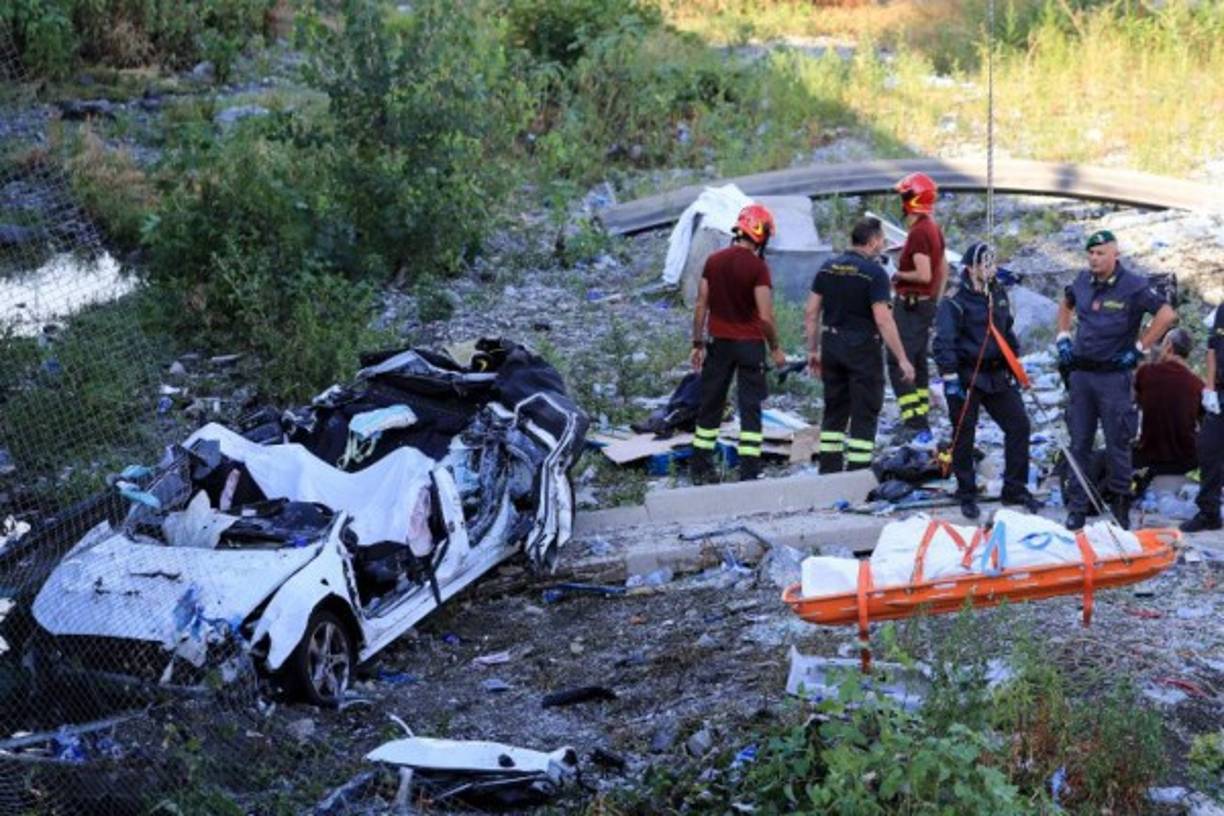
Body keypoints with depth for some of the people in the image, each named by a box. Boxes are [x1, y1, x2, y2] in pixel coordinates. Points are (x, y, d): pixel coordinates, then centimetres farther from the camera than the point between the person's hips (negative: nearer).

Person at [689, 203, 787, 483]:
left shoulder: (713, 261, 1)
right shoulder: (758, 267, -13)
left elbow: (700, 306, 3)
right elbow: (765, 316, -15)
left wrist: (697, 344, 11)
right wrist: (775, 348, -2)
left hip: (719, 343, 4)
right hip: (750, 344, -4)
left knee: (710, 406, 12)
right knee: (750, 408, 3)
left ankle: (700, 469, 17)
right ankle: (749, 472, 1)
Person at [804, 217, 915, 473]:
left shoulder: (828, 268, 5)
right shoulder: (874, 273, -13)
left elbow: (811, 312, 6)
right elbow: (883, 320, -19)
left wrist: (813, 350, 15)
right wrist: (902, 359, -14)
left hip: (831, 345, 6)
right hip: (863, 348, -6)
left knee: (835, 411, 15)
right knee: (865, 414, 1)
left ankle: (828, 474, 17)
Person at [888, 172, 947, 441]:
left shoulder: (918, 233, -19)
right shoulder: (934, 229, 11)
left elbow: (924, 275, -25)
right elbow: (943, 270, 19)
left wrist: (899, 275, -9)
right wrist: (936, 300, 25)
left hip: (911, 304, -10)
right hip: (928, 303, 10)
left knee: (898, 363, -10)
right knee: (918, 363, 16)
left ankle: (914, 422, -15)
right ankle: (922, 421, 22)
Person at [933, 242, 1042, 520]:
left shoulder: (999, 294, 10)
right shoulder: (954, 302, -12)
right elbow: (943, 341, -16)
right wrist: (950, 378, -21)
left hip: (997, 375, 7)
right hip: (966, 377, -6)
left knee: (1019, 426, 4)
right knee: (964, 436, 1)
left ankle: (1015, 489, 15)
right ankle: (967, 496, 14)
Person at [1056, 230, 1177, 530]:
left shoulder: (1133, 286, -11)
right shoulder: (1083, 281, 7)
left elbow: (1167, 315, -16)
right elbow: (1066, 305, 28)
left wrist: (1139, 348, -13)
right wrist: (1063, 338, 16)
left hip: (1113, 376, -5)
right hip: (1081, 373, 5)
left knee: (1117, 444, 2)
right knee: (1079, 444, 8)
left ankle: (1121, 505, 12)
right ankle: (1076, 507, 15)